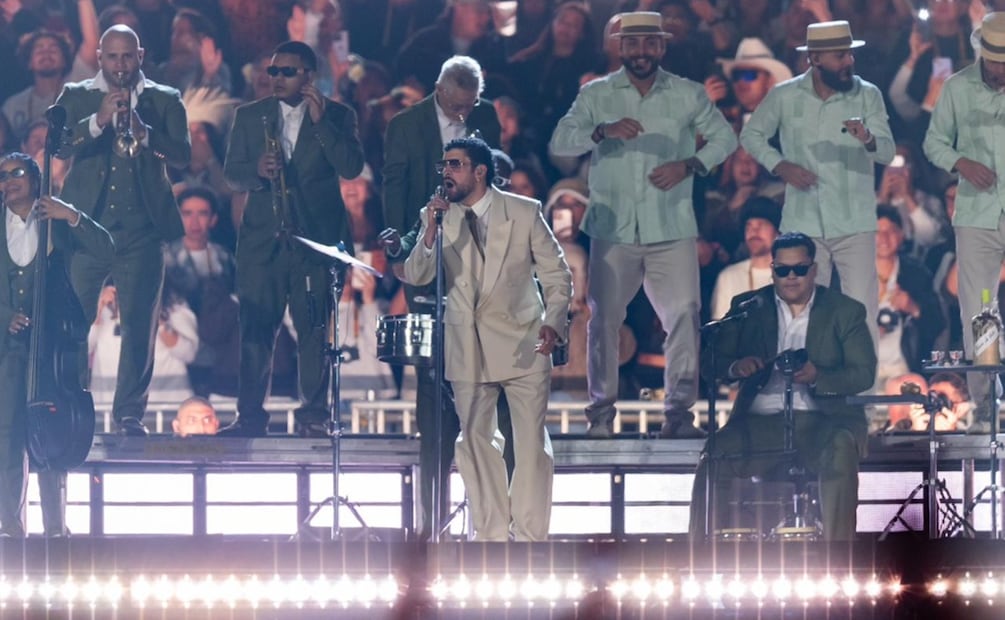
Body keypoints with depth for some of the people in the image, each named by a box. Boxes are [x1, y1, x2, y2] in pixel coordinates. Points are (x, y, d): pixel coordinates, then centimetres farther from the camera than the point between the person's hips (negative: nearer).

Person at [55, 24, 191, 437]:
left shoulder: (165, 100, 11)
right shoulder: (76, 96, 10)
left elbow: (183, 154, -2)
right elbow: (60, 146, -5)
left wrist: (143, 132, -18)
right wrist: (99, 121, -19)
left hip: (141, 228, 0)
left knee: (140, 323, -3)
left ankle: (130, 413, 2)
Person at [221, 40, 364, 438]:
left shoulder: (337, 117, 5)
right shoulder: (250, 116, 13)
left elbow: (351, 167, -7)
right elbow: (231, 171, 9)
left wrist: (320, 121, -14)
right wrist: (257, 170, -13)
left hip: (316, 238, -2)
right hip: (263, 238, 2)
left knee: (314, 328, -2)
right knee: (255, 328, -3)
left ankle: (313, 416, 2)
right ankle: (250, 416, 0)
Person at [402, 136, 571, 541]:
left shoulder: (525, 213, -2)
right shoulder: (437, 216, 3)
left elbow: (556, 275, 2)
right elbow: (415, 276, -7)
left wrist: (553, 321, -14)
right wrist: (430, 234, -23)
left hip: (523, 344, -2)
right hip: (468, 349, 2)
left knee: (531, 442, -2)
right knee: (476, 441, 6)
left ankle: (530, 536, 3)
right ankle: (491, 535, 15)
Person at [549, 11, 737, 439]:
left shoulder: (687, 95, 7)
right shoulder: (596, 95, 4)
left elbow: (724, 138, 13)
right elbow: (560, 142, -5)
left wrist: (688, 165, -5)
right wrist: (603, 131, -24)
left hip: (672, 229, 0)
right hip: (613, 228, 0)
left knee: (685, 315, -9)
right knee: (604, 319, 2)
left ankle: (679, 411, -3)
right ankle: (601, 411, 11)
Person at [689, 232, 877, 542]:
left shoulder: (845, 311, 9)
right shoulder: (747, 307, 15)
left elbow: (864, 374, 1)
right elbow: (715, 361, 10)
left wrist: (817, 377, -19)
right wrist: (736, 367, -16)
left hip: (820, 421, -1)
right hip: (760, 421, 1)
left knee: (840, 453, -36)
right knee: (712, 463, -27)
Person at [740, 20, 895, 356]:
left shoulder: (868, 96, -4)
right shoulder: (784, 96, -1)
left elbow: (887, 152, -13)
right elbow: (751, 135, 13)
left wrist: (868, 140, -37)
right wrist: (779, 165, -4)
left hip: (855, 225, -1)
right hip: (803, 224, 1)